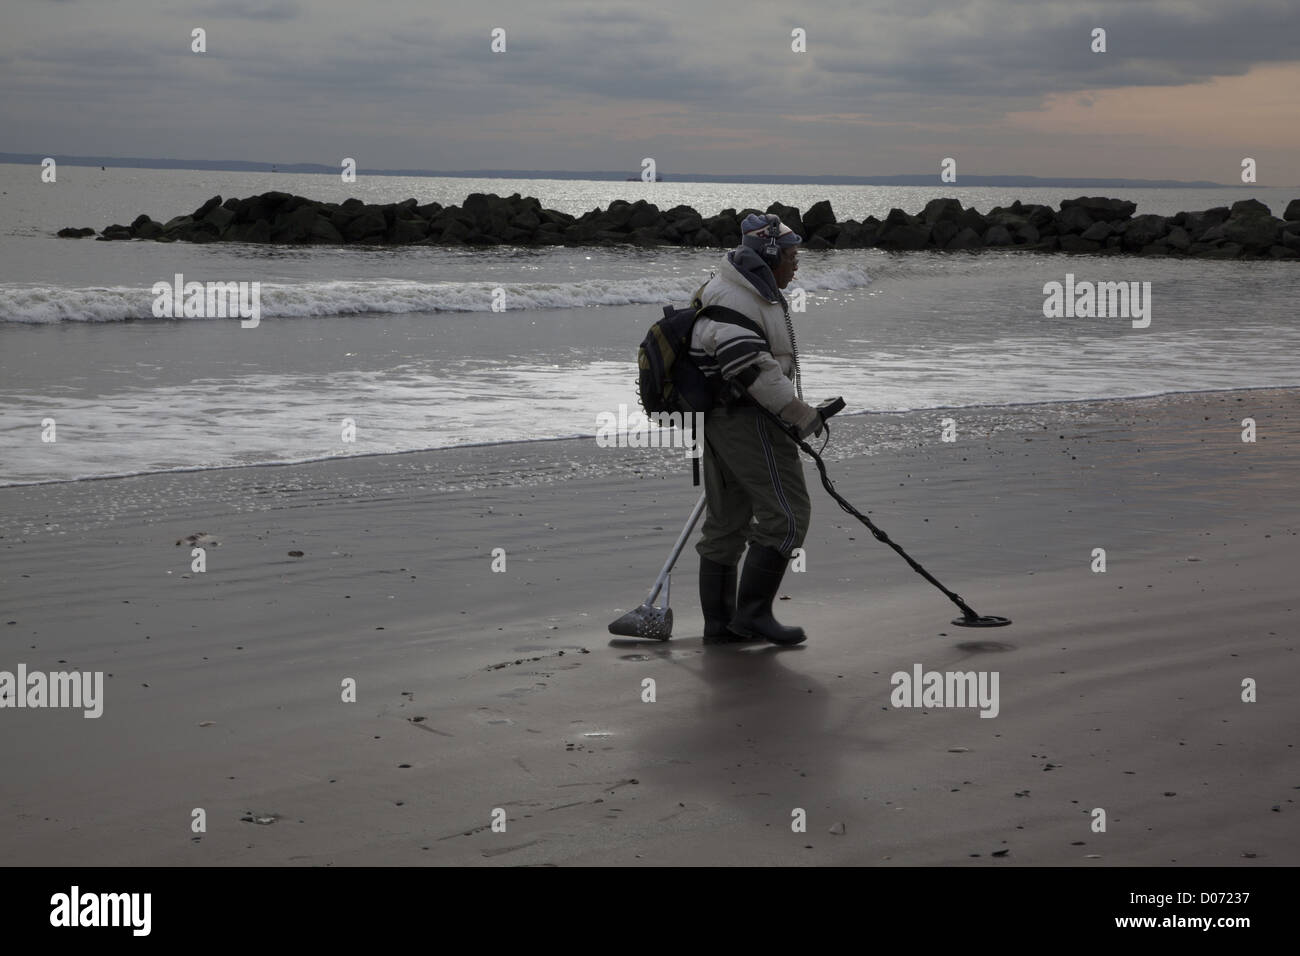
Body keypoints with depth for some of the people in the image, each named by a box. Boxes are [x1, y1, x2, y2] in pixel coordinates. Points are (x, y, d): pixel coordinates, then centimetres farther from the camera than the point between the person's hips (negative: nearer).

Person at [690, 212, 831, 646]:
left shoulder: (749, 290, 19)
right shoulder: (739, 297, -17)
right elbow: (749, 365, -28)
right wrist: (798, 411, -25)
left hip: (720, 419, 11)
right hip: (751, 421, -11)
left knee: (727, 521, 13)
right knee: (786, 514, -8)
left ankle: (720, 623, 18)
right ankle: (752, 613, -5)